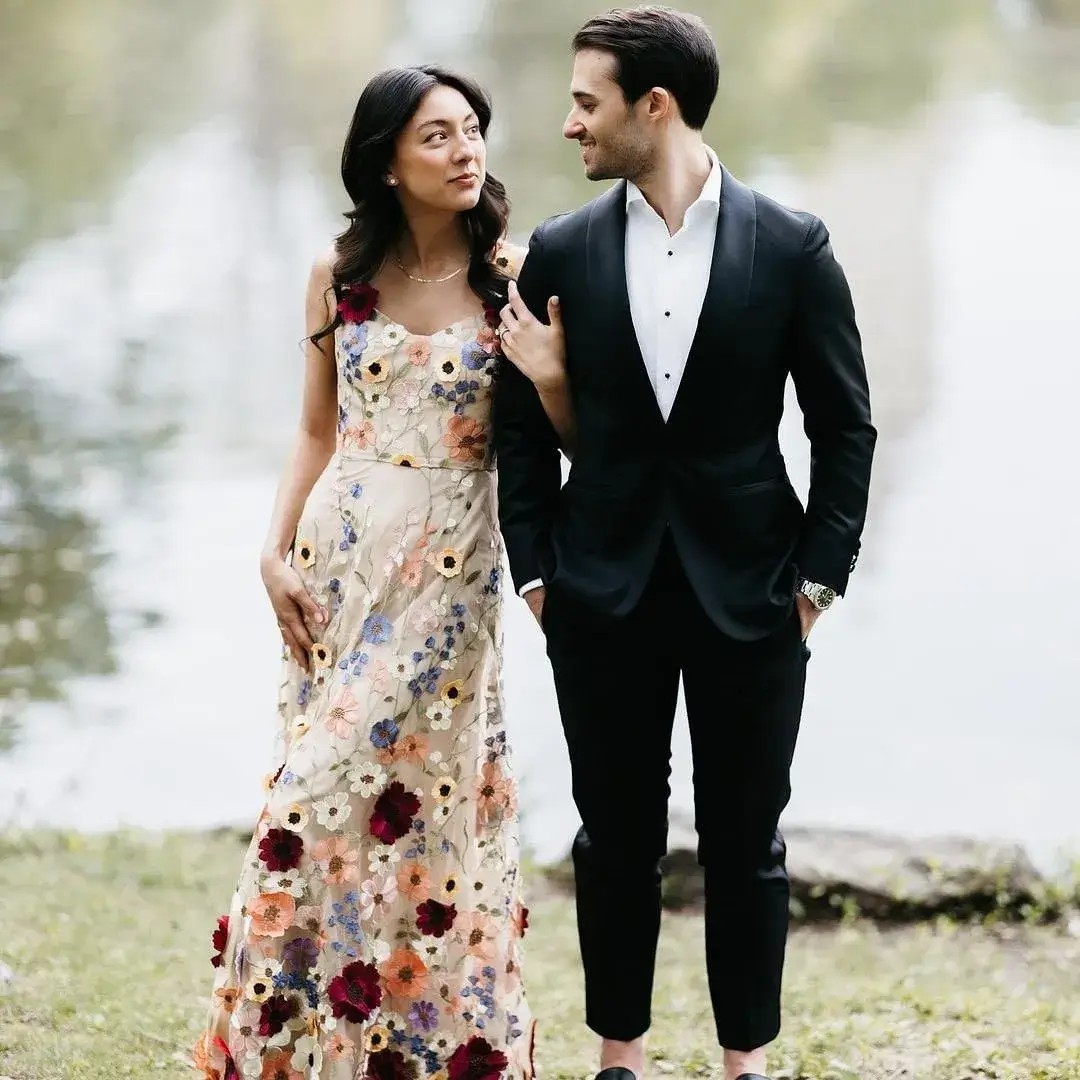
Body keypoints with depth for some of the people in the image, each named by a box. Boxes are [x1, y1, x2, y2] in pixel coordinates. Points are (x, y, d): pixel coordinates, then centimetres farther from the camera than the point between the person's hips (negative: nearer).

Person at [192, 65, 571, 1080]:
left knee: (388, 795, -4)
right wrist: (276, 550, 1)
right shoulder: (340, 275, 4)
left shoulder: (511, 275, -4)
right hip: (340, 549, 3)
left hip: (448, 565, -3)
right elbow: (317, 432, 11)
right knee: (324, 788, 6)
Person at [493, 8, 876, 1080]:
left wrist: (820, 576, -4)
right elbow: (525, 428, 6)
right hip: (604, 590, 2)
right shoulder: (560, 252, 1)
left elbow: (845, 427, 0)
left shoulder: (792, 247, -4)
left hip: (749, 590, -1)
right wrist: (535, 573, 0)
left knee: (745, 838, 7)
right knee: (616, 833, 9)